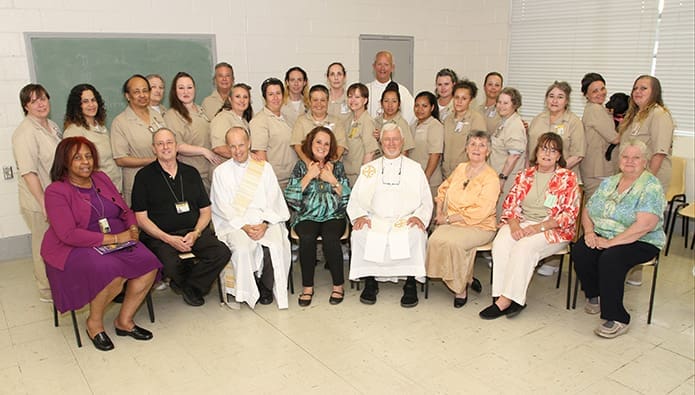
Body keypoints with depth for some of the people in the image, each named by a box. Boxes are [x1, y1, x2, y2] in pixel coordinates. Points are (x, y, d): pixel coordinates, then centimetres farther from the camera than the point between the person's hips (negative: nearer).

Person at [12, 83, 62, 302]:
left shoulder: (52, 126, 9)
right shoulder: (25, 133, -18)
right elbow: (28, 172, -22)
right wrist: (44, 203, -24)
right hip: (39, 202, -8)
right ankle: (47, 290, 22)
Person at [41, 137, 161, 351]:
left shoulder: (101, 178, 12)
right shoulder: (56, 191, -7)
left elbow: (126, 211, 16)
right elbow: (68, 234, -18)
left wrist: (132, 229, -7)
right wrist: (114, 238, -21)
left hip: (118, 241, 6)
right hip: (75, 249, -6)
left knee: (148, 264, -21)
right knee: (112, 271, -34)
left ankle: (124, 320, -2)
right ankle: (94, 322, -5)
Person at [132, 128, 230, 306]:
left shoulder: (191, 173, 16)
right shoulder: (144, 176, 4)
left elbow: (205, 210, 14)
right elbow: (141, 217, -2)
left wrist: (196, 233, -6)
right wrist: (168, 239, -14)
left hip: (193, 232, 3)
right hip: (160, 236, -3)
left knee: (222, 252, -23)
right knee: (171, 264, -33)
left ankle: (189, 286, 1)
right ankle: (195, 279, 4)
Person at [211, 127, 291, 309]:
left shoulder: (264, 168, 13)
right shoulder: (221, 172, 9)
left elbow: (273, 200, 6)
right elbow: (224, 207, 1)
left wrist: (265, 224, -11)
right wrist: (244, 226, -13)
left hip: (265, 221, 1)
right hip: (235, 223, -1)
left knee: (275, 246, -28)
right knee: (242, 248, -31)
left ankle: (266, 287, -3)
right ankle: (249, 292, -6)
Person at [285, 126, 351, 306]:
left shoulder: (337, 166, 10)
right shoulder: (301, 166, 8)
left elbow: (347, 198, 2)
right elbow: (290, 197, -5)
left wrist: (332, 180, -8)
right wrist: (309, 176, -8)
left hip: (333, 216, 0)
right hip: (307, 217, 0)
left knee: (330, 238, -31)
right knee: (307, 238, -32)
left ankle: (338, 285, -14)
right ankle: (307, 286, -16)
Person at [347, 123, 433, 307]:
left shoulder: (415, 169, 17)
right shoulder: (369, 169, 20)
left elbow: (426, 201, 11)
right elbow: (355, 200, 13)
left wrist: (419, 216, -10)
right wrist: (359, 216, -8)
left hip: (406, 221, -1)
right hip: (375, 221, 1)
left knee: (415, 235, -33)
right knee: (360, 234, -30)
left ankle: (411, 284, -19)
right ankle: (369, 281, -13)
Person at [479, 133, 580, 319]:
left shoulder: (568, 178, 2)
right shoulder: (525, 176, 14)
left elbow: (570, 214, -6)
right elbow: (510, 204, 8)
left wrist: (538, 227, -17)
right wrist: (514, 225, -14)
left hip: (554, 229, -4)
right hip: (522, 224, 4)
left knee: (524, 247, -33)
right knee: (500, 242, -27)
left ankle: (506, 299, -27)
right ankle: (515, 300, -27)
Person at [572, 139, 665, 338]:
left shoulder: (651, 187, -7)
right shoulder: (608, 183, 13)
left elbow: (644, 226, -20)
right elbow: (587, 211, 13)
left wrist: (610, 242, -22)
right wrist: (589, 232, -7)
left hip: (640, 243, -5)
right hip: (601, 236, 5)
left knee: (610, 259, -33)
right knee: (579, 251, -23)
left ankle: (617, 319, -20)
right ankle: (594, 295, 3)